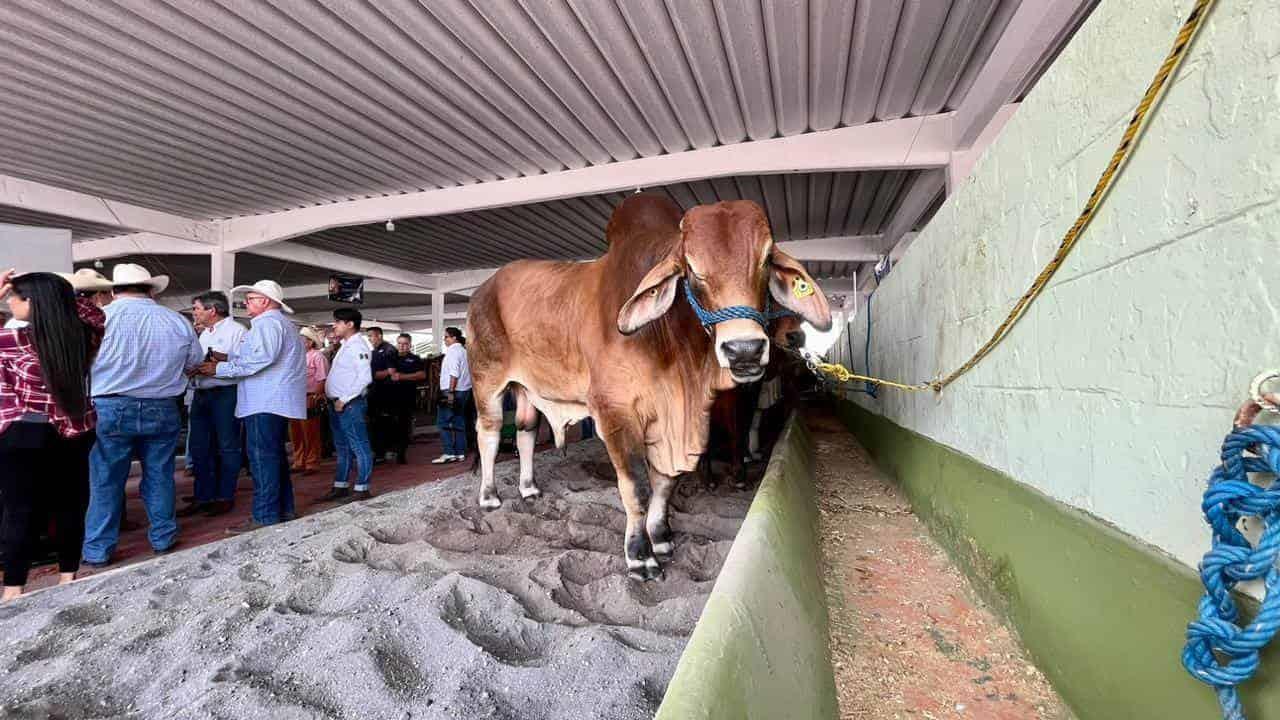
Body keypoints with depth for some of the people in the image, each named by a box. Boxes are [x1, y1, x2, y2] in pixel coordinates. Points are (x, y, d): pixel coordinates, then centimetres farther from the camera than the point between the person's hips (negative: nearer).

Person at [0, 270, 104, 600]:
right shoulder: (83, 334, -5)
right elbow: (95, 313, 17)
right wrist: (59, 294, 6)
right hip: (73, 435, 4)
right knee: (70, 506, 13)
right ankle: (68, 576, 24)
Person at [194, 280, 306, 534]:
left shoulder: (268, 322, -8)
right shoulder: (279, 322, 25)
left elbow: (260, 359, -21)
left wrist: (220, 369, -12)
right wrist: (227, 359, 11)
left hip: (265, 403, -11)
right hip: (274, 402, 11)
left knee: (262, 458, -9)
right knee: (276, 456, 15)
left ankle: (265, 518, -6)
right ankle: (283, 510, 22)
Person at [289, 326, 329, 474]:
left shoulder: (317, 356, -5)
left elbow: (321, 380, -12)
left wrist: (314, 398, -19)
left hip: (310, 399, -8)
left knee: (310, 434, -1)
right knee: (295, 434, 12)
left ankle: (311, 464, 7)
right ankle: (298, 463, 22)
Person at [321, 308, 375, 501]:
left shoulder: (358, 346, -12)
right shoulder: (345, 346, 18)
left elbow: (365, 377, -22)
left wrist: (344, 399, -19)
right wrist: (334, 399, 10)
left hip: (350, 404, -10)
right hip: (337, 403, 10)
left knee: (359, 446, -3)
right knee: (342, 447, 16)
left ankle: (362, 489, 2)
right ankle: (341, 486, 25)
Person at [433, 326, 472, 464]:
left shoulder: (453, 351, -10)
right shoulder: (464, 350, 17)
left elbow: (454, 374, -20)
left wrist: (450, 392, -22)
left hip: (453, 391, -9)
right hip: (464, 390, 9)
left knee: (443, 422, -5)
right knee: (459, 423, 11)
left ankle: (449, 453, -9)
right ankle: (460, 453, 13)